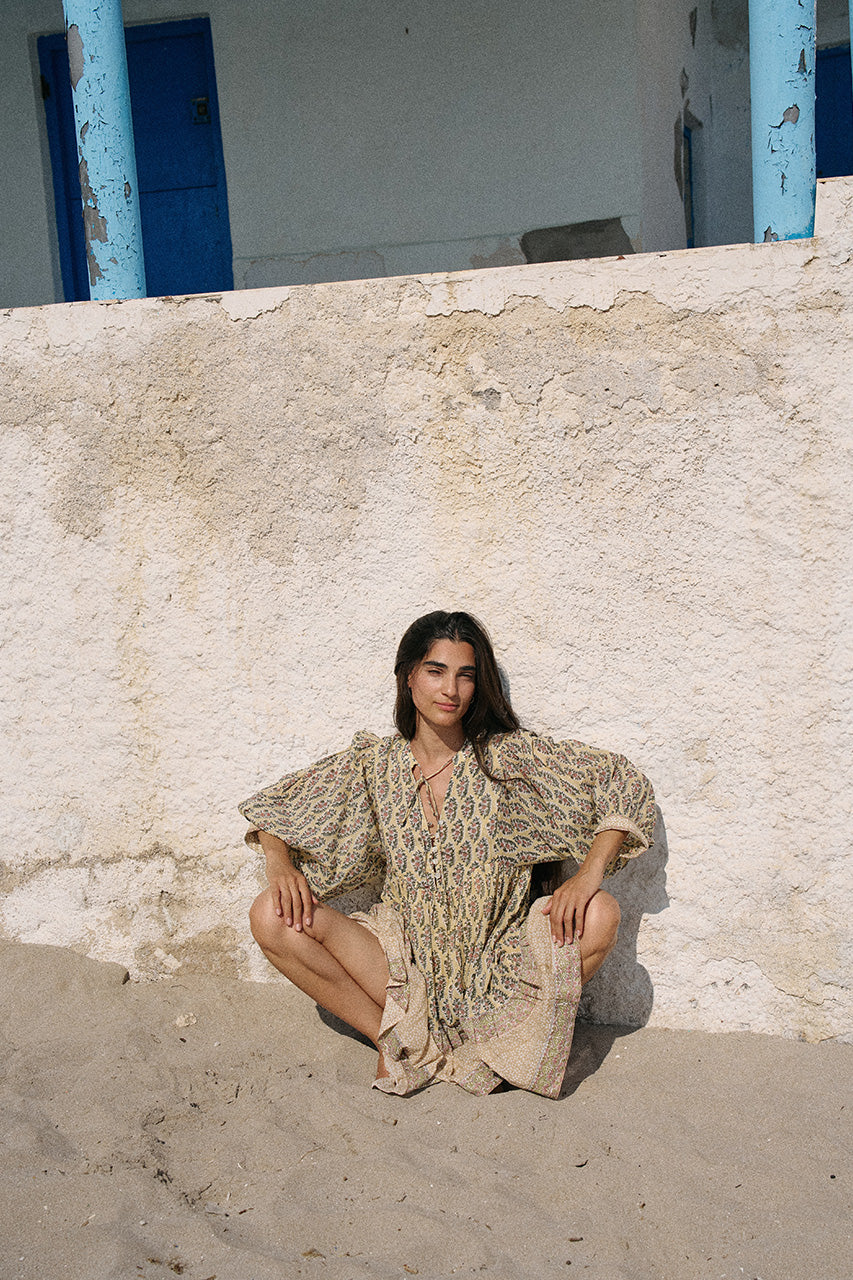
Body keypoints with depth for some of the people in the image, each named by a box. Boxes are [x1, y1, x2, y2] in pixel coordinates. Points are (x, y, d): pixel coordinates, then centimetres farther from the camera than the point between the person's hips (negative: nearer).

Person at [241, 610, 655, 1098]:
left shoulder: (508, 758, -6)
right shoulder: (373, 765, 0)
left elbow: (626, 783, -6)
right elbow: (272, 807, 9)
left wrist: (588, 875, -20)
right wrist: (280, 865, -13)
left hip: (496, 967, -1)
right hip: (406, 963, 1)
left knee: (600, 915, -27)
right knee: (273, 916, -18)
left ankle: (504, 1045, -4)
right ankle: (402, 1038, -5)